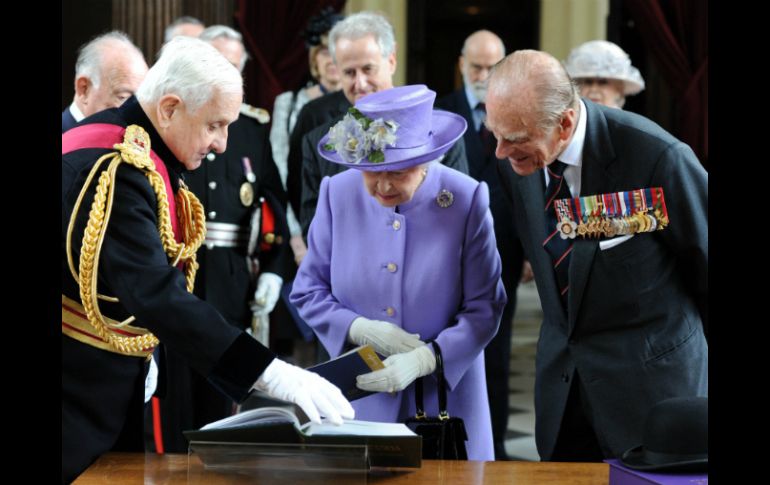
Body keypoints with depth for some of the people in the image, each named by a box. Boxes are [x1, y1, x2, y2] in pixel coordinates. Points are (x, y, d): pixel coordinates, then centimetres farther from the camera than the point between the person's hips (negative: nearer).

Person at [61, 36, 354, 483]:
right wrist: (271, 374, -36)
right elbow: (155, 295, -33)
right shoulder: (116, 167, -24)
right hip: (78, 391, -9)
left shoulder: (143, 154, 6)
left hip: (116, 385, 9)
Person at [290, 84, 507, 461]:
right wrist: (362, 330, -15)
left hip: (442, 393, -1)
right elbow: (307, 292, 3)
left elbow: (484, 310, -10)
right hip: (359, 393, 2)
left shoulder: (467, 200, -12)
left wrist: (424, 360, -23)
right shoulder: (339, 194, -5)